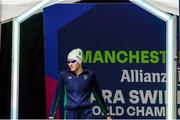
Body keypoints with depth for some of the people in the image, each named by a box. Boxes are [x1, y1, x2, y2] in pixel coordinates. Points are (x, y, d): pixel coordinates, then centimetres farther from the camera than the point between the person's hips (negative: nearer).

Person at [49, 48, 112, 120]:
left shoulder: (89, 75, 1)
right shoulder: (64, 75, 1)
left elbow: (98, 95, 9)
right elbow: (57, 96, 4)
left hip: (86, 114, -1)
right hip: (70, 114, 1)